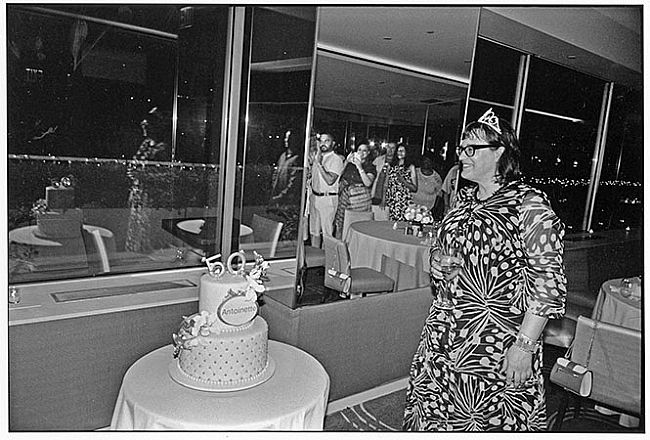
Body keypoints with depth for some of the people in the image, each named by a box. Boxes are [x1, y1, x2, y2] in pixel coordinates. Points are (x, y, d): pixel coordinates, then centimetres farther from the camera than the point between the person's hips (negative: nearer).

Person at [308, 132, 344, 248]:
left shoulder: (336, 159, -11)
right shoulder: (317, 156, 14)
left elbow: (330, 180, -22)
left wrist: (319, 164, -20)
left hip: (328, 198, -8)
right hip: (314, 196, 8)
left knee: (328, 232, -3)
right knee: (314, 231, 14)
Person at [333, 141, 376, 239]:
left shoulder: (371, 167, 3)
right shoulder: (350, 163, 11)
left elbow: (368, 183, -13)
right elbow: (339, 177, 8)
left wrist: (360, 167, -15)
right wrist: (346, 163, 1)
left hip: (360, 198, -3)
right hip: (345, 196, 3)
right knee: (339, 225, 0)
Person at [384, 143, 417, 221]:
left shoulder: (411, 167, 3)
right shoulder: (391, 166, 12)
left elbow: (415, 188, 0)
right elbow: (386, 185, 12)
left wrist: (403, 181, -15)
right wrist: (384, 200, 2)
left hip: (405, 202, -2)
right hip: (392, 202, 2)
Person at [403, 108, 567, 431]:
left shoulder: (529, 205, -14)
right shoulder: (465, 199, 8)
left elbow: (548, 282, -17)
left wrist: (525, 345, -19)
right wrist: (438, 263, -1)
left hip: (497, 345, -6)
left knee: (487, 418, 8)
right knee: (430, 406, 15)